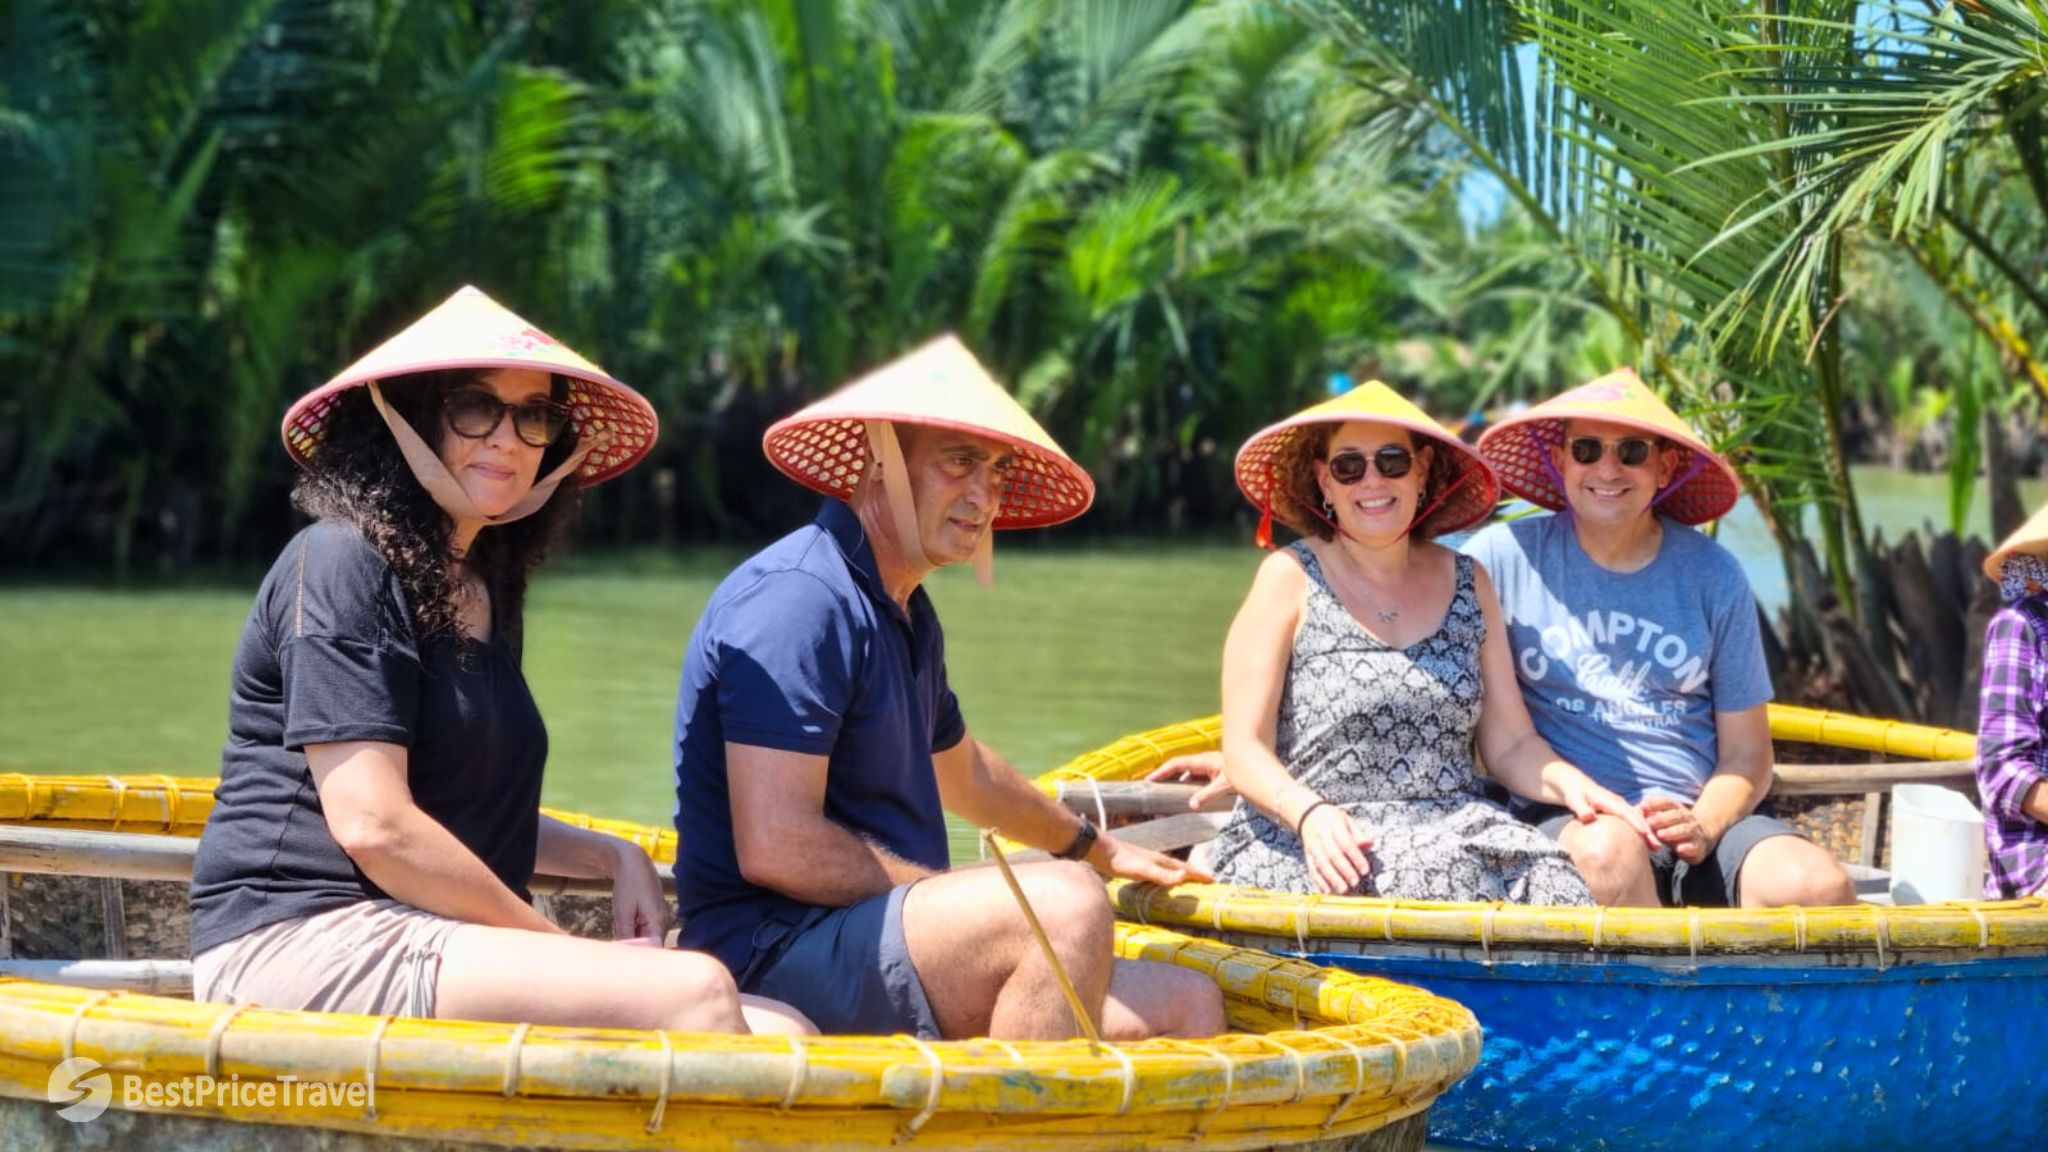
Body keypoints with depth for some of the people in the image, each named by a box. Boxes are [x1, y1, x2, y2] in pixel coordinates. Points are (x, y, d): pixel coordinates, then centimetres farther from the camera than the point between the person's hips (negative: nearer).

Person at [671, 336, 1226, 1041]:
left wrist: (1100, 850, 53)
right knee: (1066, 904, -30)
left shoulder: (905, 613, 19)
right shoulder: (797, 597, -14)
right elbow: (776, 848, -23)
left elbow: (960, 771, 39)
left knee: (1187, 1005, 3)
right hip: (773, 952, -11)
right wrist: (969, 902, -13)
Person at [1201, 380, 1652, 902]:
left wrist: (1565, 782, -8)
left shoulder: (1467, 583, 16)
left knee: (1559, 884, -27)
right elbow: (1244, 750, -3)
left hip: (1457, 832, 5)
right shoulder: (1290, 579, 3)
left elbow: (1509, 743, 14)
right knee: (1443, 876, -36)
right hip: (1301, 845, -5)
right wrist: (1309, 814, -23)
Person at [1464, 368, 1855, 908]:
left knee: (1823, 889, -27)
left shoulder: (1713, 577, 12)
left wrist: (1702, 827, -9)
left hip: (1699, 817, 2)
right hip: (1559, 820, -2)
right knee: (1610, 850, -38)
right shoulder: (1505, 556, 6)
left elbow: (1746, 751, 14)